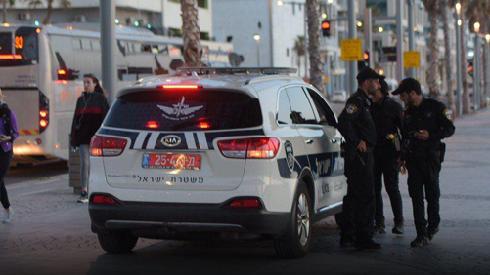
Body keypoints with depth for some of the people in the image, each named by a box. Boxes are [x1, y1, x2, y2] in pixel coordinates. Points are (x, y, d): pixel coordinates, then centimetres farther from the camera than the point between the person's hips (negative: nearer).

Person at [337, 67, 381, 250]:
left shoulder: (363, 101, 19)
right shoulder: (357, 101, -13)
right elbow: (343, 122, -26)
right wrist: (357, 142, -21)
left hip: (363, 154, 11)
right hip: (359, 154, -11)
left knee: (354, 195, 14)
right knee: (365, 196, -9)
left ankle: (347, 236, 21)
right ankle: (363, 238, -7)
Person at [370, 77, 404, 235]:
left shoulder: (394, 107, -1)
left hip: (389, 152, -4)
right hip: (372, 152, 4)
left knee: (391, 187, -6)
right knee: (374, 188, 3)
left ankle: (399, 222, 3)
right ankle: (379, 223, 9)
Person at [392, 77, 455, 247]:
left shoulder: (436, 107, -4)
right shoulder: (408, 112, 14)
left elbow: (450, 129, -4)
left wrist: (430, 135, -17)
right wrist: (402, 157, 14)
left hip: (431, 157, -4)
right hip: (413, 159, 4)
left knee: (432, 193, 6)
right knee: (416, 196, -4)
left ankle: (433, 224, 30)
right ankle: (421, 235, -4)